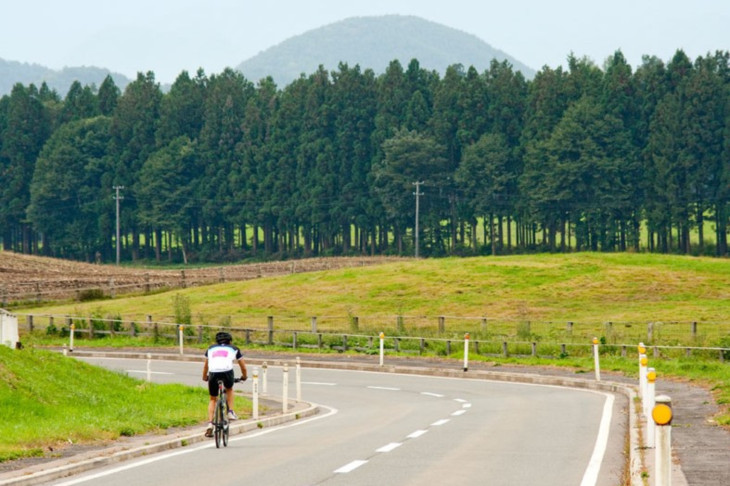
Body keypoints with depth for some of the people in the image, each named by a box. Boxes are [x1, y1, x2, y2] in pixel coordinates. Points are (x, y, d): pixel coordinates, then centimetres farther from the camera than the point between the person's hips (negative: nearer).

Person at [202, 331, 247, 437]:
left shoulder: (211, 349, 30)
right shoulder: (234, 349, 26)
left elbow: (206, 366, 43)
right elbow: (243, 366, 37)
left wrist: (204, 377, 60)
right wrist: (244, 376, 56)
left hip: (213, 373, 1)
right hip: (227, 372, -1)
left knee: (212, 399, 18)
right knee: (229, 389, 33)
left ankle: (210, 424, 5)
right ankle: (230, 412, 21)